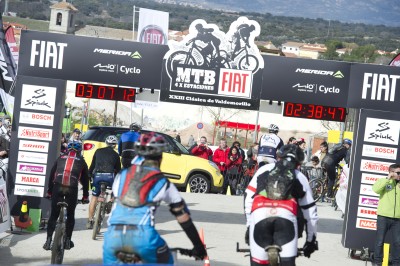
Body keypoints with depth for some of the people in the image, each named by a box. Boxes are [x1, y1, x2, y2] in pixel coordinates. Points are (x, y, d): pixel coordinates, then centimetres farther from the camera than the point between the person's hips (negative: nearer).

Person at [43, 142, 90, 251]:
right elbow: (85, 180, 22)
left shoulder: (61, 158, 23)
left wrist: (49, 192, 27)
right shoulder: (81, 161, 21)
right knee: (70, 215, 16)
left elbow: (51, 175, 22)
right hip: (72, 188, -1)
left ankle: (48, 241, 2)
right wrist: (85, 196, 29)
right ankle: (68, 241, 17)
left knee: (53, 215, 9)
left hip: (57, 187, 1)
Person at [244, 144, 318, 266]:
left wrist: (249, 225, 25)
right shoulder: (300, 177, 29)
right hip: (286, 217, 0)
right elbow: (310, 211, 28)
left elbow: (248, 197, 21)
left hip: (259, 215, 1)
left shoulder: (264, 170, 30)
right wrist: (311, 239, 35)